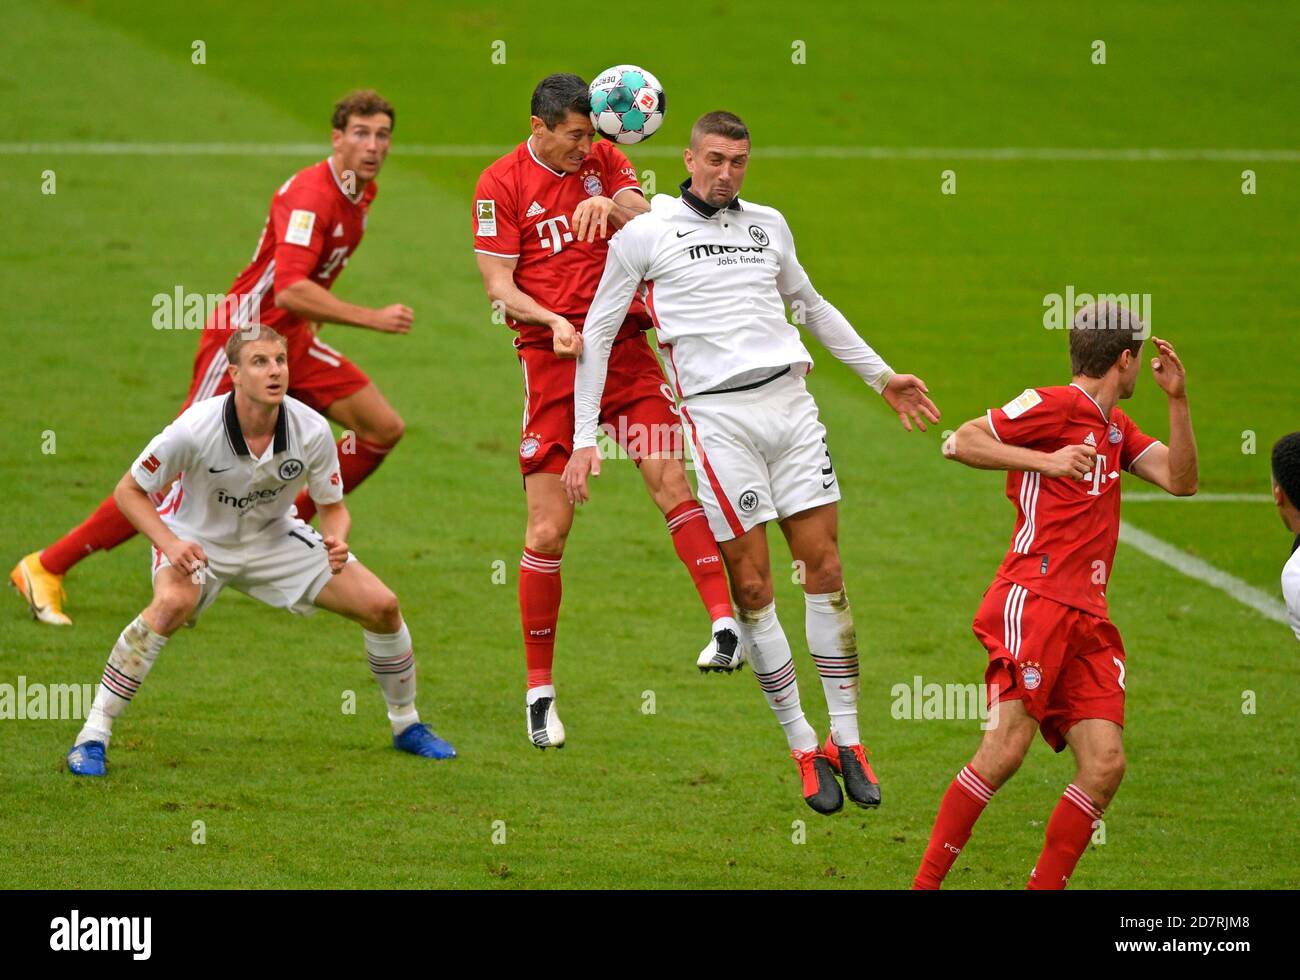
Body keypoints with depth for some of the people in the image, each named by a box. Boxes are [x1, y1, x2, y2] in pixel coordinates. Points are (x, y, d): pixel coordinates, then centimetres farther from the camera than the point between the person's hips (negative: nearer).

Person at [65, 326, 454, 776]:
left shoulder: (312, 430, -21)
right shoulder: (196, 428, -30)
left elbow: (333, 506, -5)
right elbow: (129, 490, -18)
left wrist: (336, 542, -28)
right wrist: (168, 544, -34)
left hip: (274, 537, 4)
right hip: (198, 540, -4)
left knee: (381, 605, -6)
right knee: (173, 603, -37)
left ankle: (406, 724, 22)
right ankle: (93, 736, -27)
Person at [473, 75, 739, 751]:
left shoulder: (604, 161, 10)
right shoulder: (501, 185, 0)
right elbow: (498, 285, -4)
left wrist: (611, 206, -23)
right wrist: (553, 322, -20)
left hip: (624, 345, 2)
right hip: (551, 358, -2)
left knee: (672, 481, -16)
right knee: (549, 528, -3)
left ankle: (726, 622, -20)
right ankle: (539, 689, 6)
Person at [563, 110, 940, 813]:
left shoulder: (767, 225, 16)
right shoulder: (645, 234, 4)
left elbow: (811, 306, 32)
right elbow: (597, 334, 7)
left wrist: (880, 375, 33)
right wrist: (584, 439, 1)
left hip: (790, 400, 4)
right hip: (717, 414, -4)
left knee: (824, 568, -1)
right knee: (751, 585, -6)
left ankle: (847, 740, 5)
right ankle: (805, 751, 1)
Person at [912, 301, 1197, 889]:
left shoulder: (1115, 426, 23)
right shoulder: (1052, 405, -2)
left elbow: (1180, 481, 17)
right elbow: (961, 443, -8)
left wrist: (1177, 399, 7)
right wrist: (1046, 461, -16)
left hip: (1087, 620, 8)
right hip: (1034, 602, -8)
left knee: (1104, 765, -5)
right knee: (1006, 748, -17)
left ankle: (1044, 888, 1)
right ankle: (925, 883, -10)